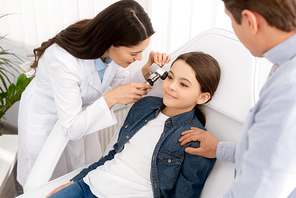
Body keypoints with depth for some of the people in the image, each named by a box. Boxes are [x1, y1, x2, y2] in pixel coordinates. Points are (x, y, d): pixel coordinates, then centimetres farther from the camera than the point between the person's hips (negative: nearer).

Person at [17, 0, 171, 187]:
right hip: (45, 121, -5)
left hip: (81, 117, 6)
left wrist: (147, 71, -22)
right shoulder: (63, 61, -40)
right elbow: (71, 129, -33)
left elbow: (121, 83, -3)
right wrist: (111, 98, -39)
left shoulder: (114, 50, -22)